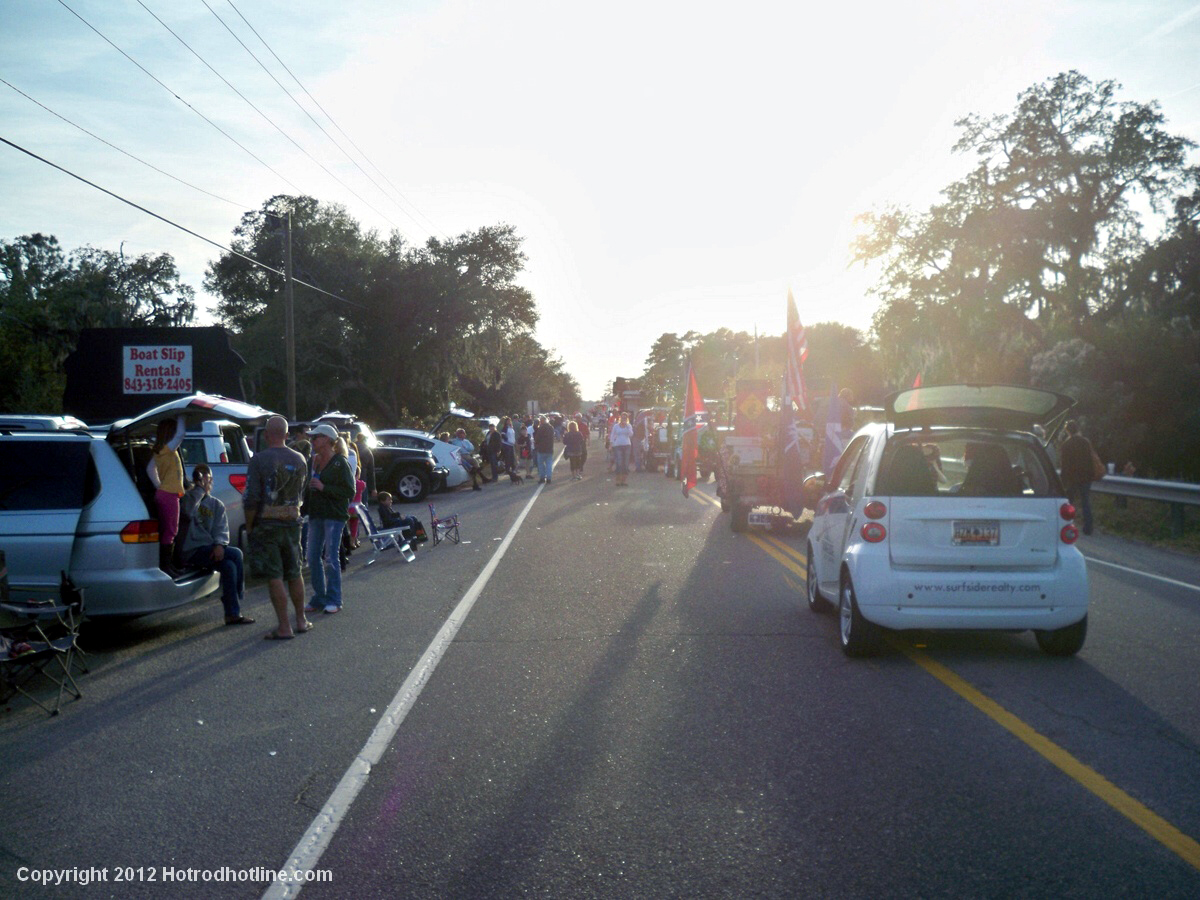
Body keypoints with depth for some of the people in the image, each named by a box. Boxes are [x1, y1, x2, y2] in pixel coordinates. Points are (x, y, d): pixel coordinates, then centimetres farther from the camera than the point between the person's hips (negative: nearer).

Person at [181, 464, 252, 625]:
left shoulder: (217, 504, 16)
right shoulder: (188, 497, 4)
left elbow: (221, 529, 5)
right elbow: (188, 512, -21)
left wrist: (219, 545, -16)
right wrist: (199, 488, -18)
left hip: (210, 550, 5)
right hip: (192, 550, -5)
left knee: (228, 565, -24)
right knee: (236, 554, -22)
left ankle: (232, 614, -17)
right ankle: (239, 597, -8)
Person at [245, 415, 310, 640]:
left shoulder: (259, 460, -12)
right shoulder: (299, 460, 4)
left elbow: (251, 499, -14)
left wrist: (249, 526, -4)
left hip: (266, 525, -5)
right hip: (292, 522, 5)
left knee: (274, 577, -2)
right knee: (294, 573, 17)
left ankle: (284, 627, -1)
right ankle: (301, 621, 25)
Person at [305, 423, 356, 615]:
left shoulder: (340, 463, -8)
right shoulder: (315, 461, 14)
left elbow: (349, 492, -14)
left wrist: (323, 487, -18)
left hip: (334, 516, -7)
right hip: (316, 515, 7)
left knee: (330, 558, -7)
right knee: (313, 557, 7)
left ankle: (334, 600, 2)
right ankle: (319, 598, 17)